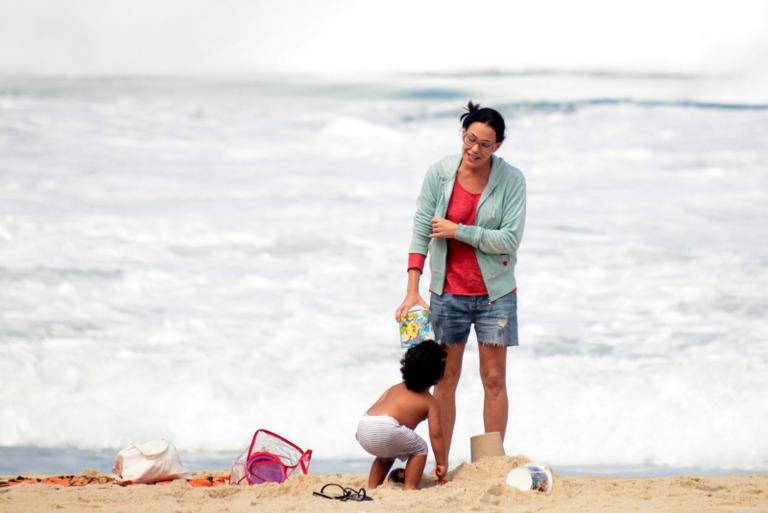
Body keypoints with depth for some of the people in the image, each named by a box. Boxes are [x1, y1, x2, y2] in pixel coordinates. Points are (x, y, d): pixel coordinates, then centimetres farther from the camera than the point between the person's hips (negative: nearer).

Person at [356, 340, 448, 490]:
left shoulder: (395, 388, 31)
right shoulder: (430, 402, 14)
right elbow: (436, 435, 9)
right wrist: (442, 463, 15)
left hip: (364, 428, 7)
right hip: (386, 430, -7)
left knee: (387, 454, 34)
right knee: (420, 449, 13)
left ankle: (372, 487, 28)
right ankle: (410, 487, 4)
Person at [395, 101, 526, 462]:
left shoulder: (511, 180, -10)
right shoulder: (440, 173, -6)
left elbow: (510, 240, -14)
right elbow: (421, 232, -5)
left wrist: (458, 231, -16)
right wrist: (412, 292, -9)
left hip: (494, 293, -1)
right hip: (448, 291, 1)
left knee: (494, 380, 2)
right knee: (445, 379, 6)